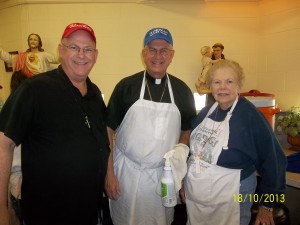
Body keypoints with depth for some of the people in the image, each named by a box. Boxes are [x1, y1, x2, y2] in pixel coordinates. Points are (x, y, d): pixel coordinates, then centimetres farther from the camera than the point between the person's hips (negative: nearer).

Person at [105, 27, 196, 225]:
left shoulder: (182, 90, 1)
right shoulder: (126, 86, -6)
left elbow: (188, 129, 11)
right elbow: (108, 130, -3)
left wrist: (181, 148, -10)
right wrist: (109, 173, -6)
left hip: (165, 173, 2)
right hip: (126, 171, -1)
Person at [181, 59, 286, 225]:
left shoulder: (251, 116, -17)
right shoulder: (206, 112, 1)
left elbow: (272, 162, -12)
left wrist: (267, 205, -5)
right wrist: (185, 181, 14)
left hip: (230, 202, -5)